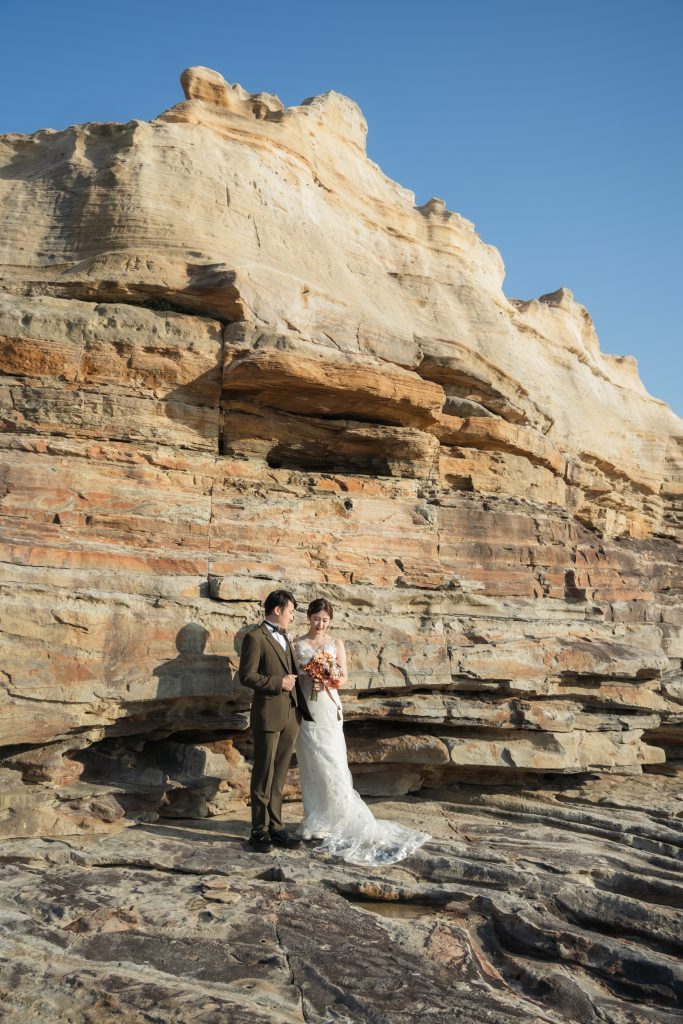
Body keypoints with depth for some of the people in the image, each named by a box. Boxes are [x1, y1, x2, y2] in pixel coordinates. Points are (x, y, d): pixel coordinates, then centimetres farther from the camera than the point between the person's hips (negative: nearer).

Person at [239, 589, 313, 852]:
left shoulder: (284, 637, 17)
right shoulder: (255, 638, -9)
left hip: (291, 715, 7)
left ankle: (275, 826, 20)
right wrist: (279, 683, -15)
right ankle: (259, 831, 13)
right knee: (263, 776, 2)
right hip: (268, 716, -7)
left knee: (279, 776, 12)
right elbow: (246, 676, -15)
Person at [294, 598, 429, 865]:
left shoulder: (336, 643, 7)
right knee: (311, 764, 3)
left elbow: (343, 677, 6)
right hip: (305, 709, 0)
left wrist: (328, 681, -13)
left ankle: (336, 819, 6)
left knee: (332, 763, -4)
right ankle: (314, 819, 14)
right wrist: (308, 680, -11)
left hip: (328, 709, 0)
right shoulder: (298, 644, 6)